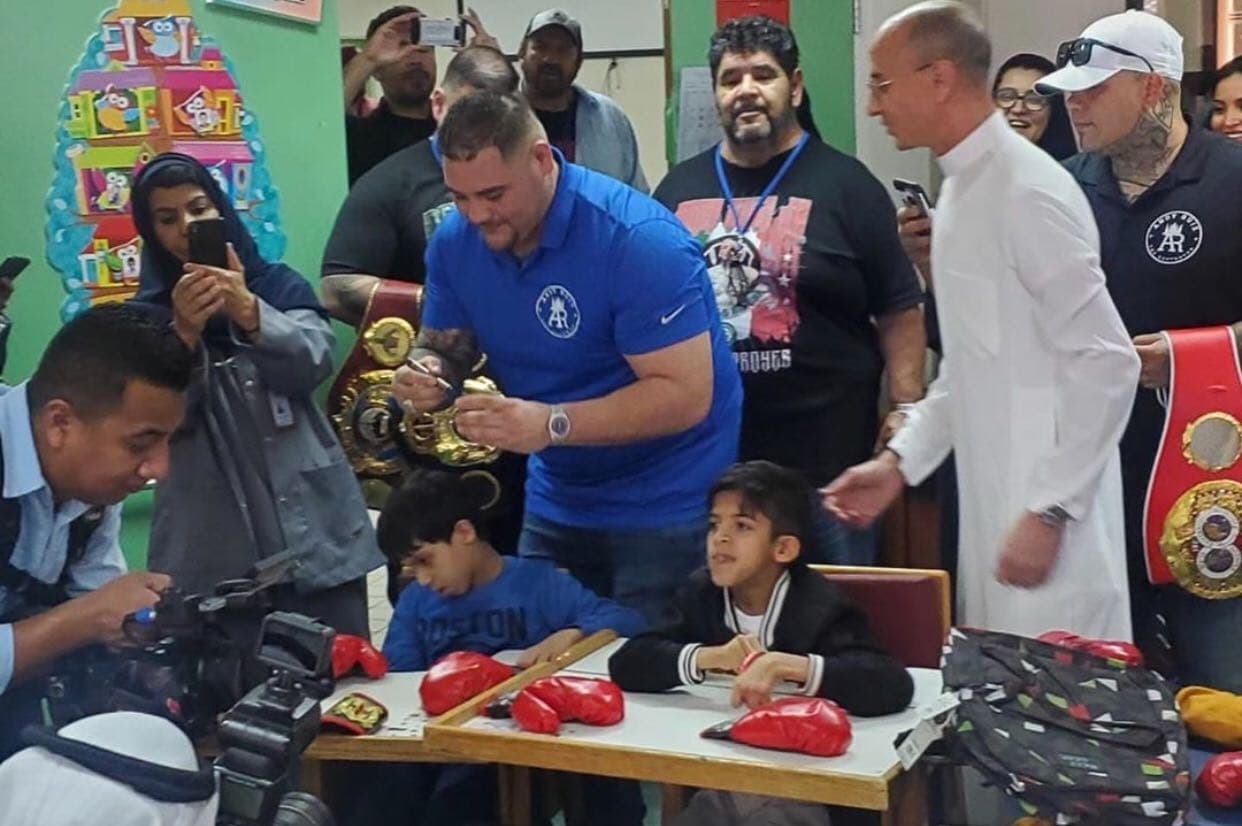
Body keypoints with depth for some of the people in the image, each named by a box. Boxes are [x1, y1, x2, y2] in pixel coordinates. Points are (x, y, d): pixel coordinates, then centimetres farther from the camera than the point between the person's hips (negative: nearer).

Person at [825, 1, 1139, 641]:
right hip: (990, 509, 9)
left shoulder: (1027, 192, -17)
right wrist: (899, 460, 13)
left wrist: (1048, 512, -18)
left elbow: (1107, 364, -19)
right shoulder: (959, 190, 11)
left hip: (1047, 515, -9)